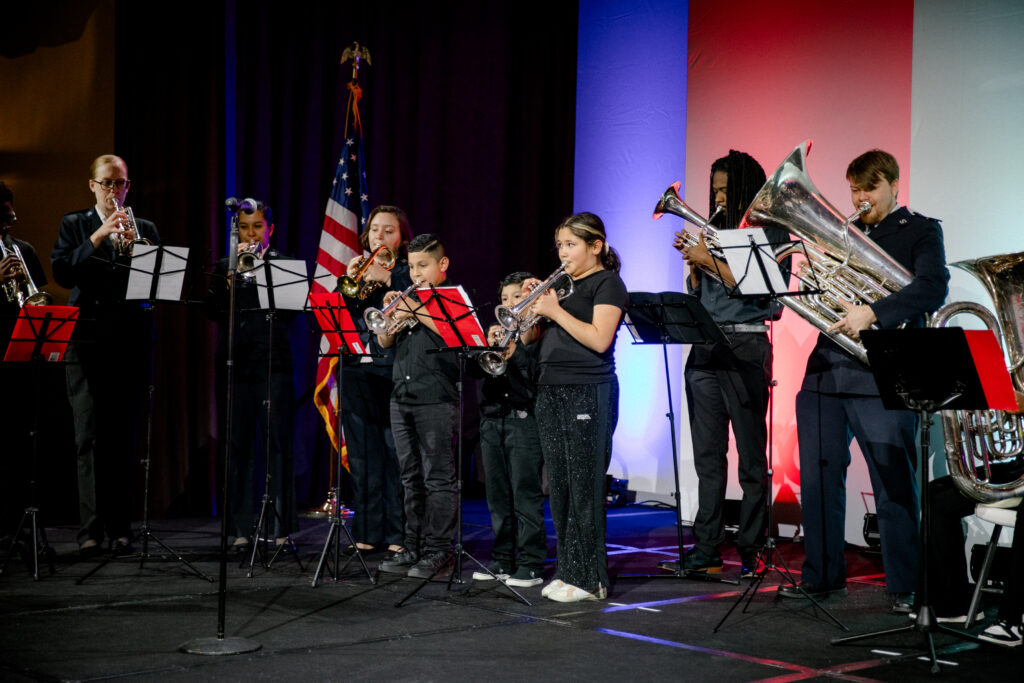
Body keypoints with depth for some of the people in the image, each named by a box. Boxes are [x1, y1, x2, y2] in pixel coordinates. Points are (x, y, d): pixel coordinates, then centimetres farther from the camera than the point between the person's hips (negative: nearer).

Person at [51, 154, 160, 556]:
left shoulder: (144, 229, 14)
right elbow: (62, 273, -4)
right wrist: (97, 238, -14)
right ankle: (91, 529, -5)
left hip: (131, 343, 1)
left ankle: (120, 527, 6)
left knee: (124, 439, 2)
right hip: (88, 342, -1)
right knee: (89, 438, -5)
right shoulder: (74, 225, 11)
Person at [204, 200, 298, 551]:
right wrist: (235, 273, -9)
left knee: (278, 446, -4)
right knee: (239, 448, 3)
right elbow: (212, 310, 0)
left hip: (273, 364, -2)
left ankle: (282, 528, 0)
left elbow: (288, 311, -6)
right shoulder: (224, 267, 15)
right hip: (234, 365, 2)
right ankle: (241, 529, 8)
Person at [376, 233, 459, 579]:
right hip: (402, 398, 7)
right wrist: (391, 311, -2)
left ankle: (437, 550, -1)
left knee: (438, 479, -5)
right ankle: (413, 547, 16)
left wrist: (417, 312, -17)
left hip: (437, 400, -7)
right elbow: (385, 342, 15)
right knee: (412, 479, 10)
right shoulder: (408, 298, 19)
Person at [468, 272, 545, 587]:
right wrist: (489, 345, -10)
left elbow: (540, 375, -13)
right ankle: (502, 560, 19)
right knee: (498, 497, 11)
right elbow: (474, 370, 5)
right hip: (492, 419, 6)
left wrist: (515, 351, -20)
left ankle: (531, 564, -1)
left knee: (526, 496, -5)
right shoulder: (496, 332, 16)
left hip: (524, 420, -6)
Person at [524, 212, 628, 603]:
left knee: (584, 486, -7)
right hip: (551, 391, 8)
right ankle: (567, 571, 15)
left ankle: (588, 578, -4)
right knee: (559, 486, 8)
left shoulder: (607, 283, -1)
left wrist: (555, 311, -14)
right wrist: (533, 303, 2)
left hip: (588, 394, -8)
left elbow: (599, 339, -15)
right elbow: (529, 338, 17)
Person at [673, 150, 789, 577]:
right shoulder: (716, 231, 17)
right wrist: (691, 258, 3)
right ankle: (706, 549, 10)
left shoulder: (770, 232, -2)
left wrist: (710, 260, -13)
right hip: (704, 347, 7)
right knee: (708, 454, 7)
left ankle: (750, 550, 2)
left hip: (745, 347, -7)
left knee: (751, 454, -2)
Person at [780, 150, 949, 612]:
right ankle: (823, 577, 19)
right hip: (826, 370, 5)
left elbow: (932, 289, -11)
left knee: (894, 483, -2)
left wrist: (871, 313, -22)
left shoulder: (921, 232, 6)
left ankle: (904, 587, 6)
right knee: (819, 478, 8)